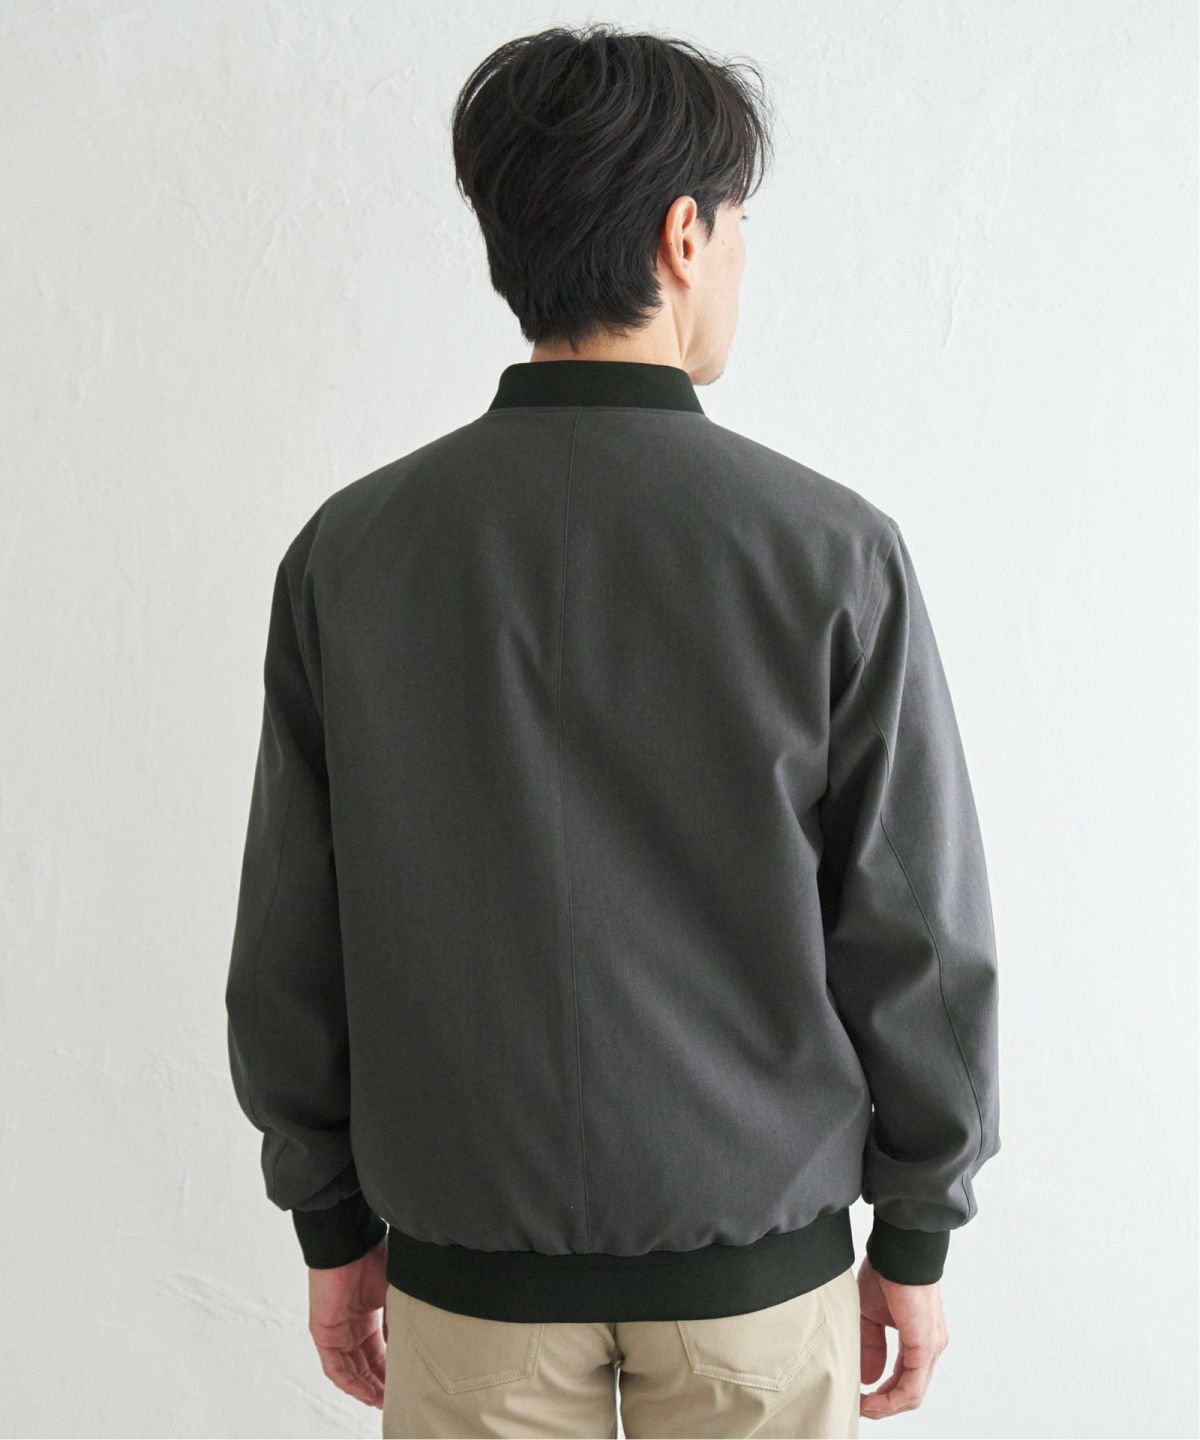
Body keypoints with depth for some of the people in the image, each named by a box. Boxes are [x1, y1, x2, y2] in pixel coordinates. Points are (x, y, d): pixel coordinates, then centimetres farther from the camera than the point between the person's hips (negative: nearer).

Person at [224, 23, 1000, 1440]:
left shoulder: (349, 551, -8)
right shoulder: (829, 551, -14)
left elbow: (287, 942, -3)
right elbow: (916, 935, -9)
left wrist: (333, 1223, 10)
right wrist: (914, 1237, 5)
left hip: (468, 1257, 2)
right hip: (755, 1254, -1)